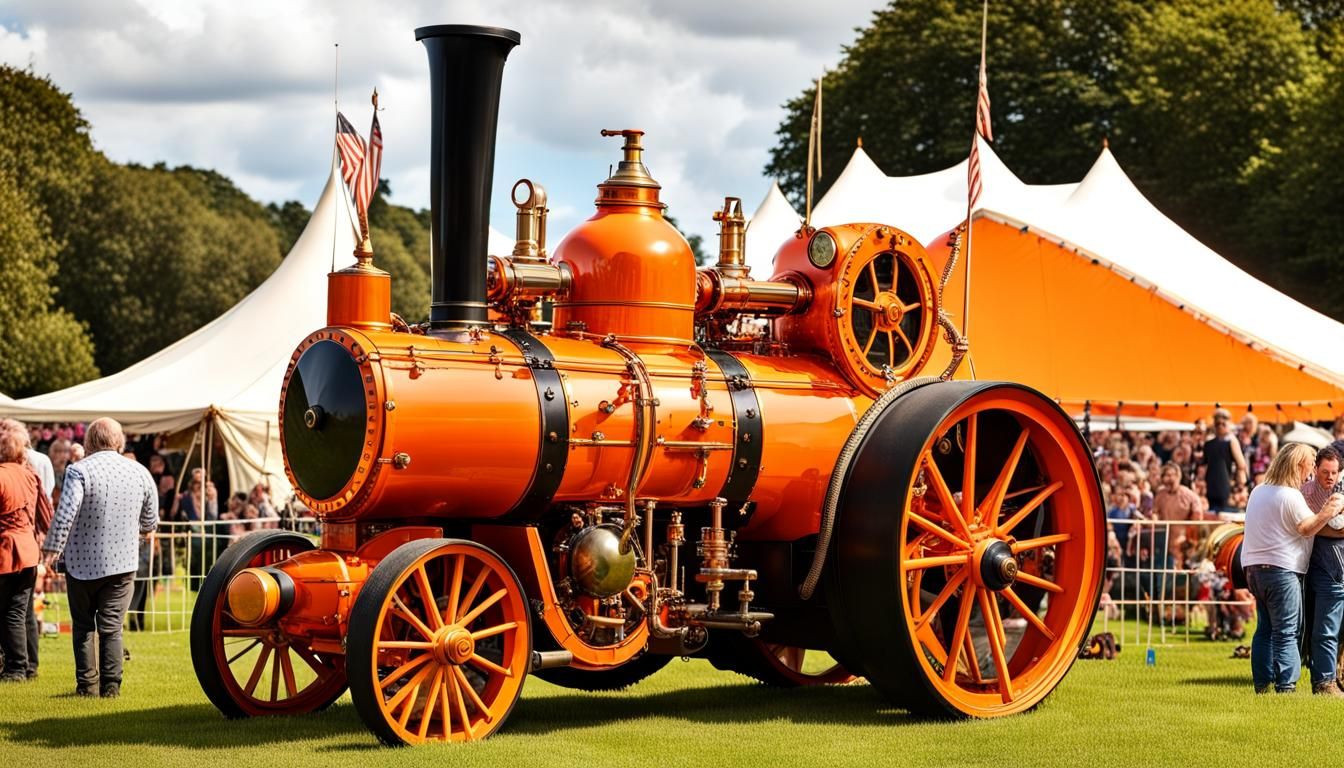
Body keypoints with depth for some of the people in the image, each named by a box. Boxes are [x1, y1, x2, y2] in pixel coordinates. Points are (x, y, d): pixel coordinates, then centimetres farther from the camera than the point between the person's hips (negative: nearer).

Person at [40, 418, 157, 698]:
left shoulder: (79, 470, -12)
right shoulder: (140, 473, 1)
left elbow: (65, 513, -24)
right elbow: (150, 523, 10)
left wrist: (52, 549, -16)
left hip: (82, 562, -2)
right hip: (122, 562, 2)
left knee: (83, 625, 11)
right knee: (111, 627, 7)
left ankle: (87, 684, 11)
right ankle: (111, 685, 4)